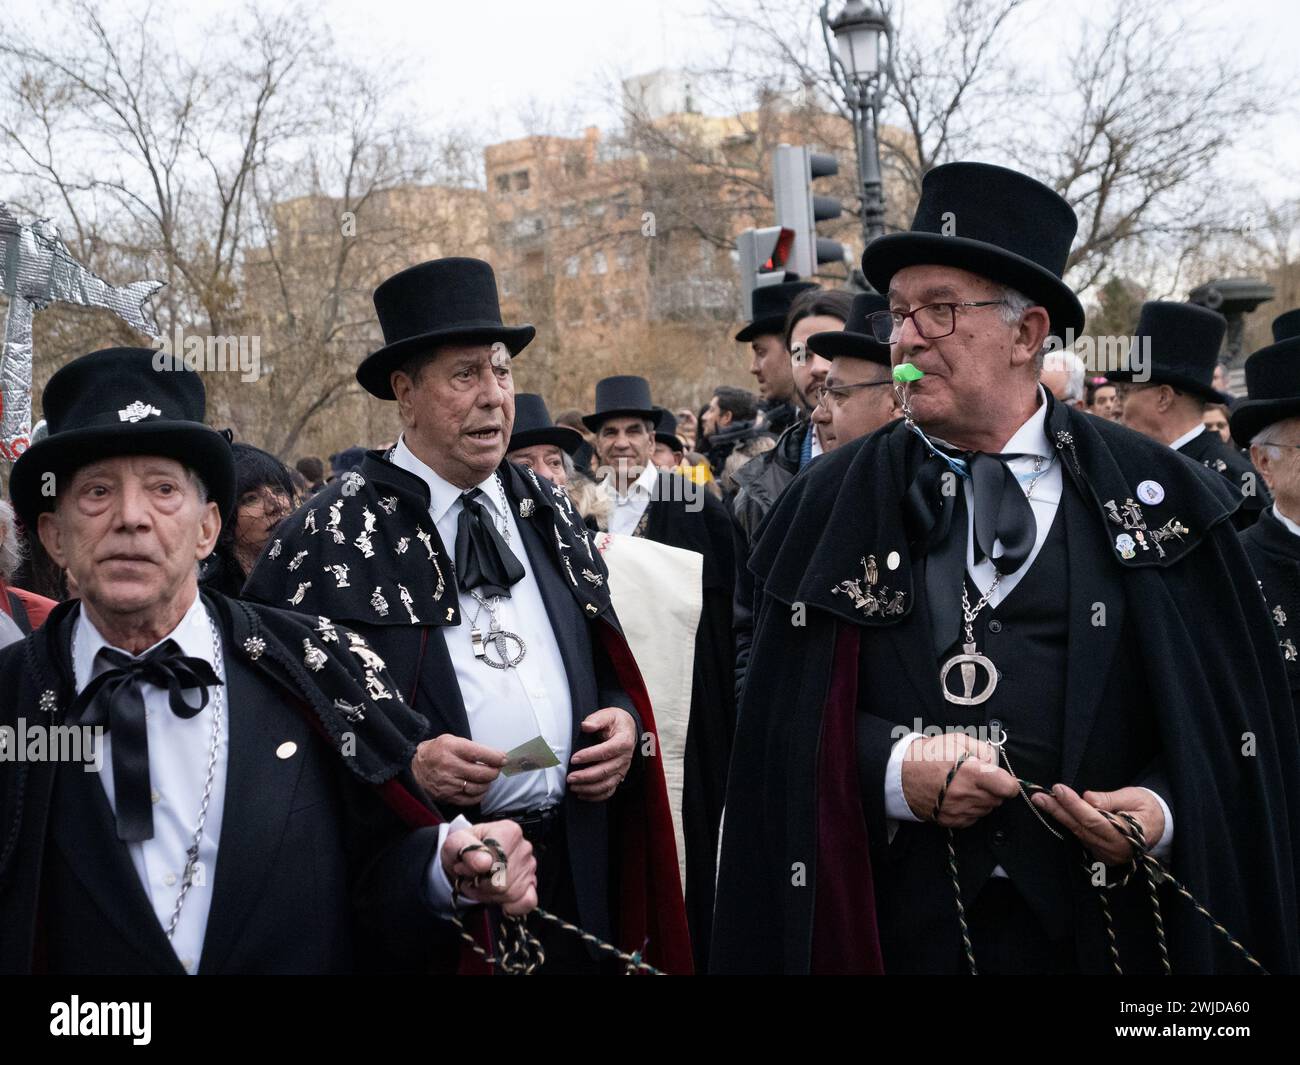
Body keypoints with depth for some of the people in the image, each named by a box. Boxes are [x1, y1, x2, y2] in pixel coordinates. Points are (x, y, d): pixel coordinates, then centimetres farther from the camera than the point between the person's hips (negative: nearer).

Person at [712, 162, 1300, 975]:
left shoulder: (1151, 496, -1)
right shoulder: (834, 504, 1)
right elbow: (787, 716, 1)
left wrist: (1168, 809, -13)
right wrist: (888, 770, -14)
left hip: (1108, 921, 0)